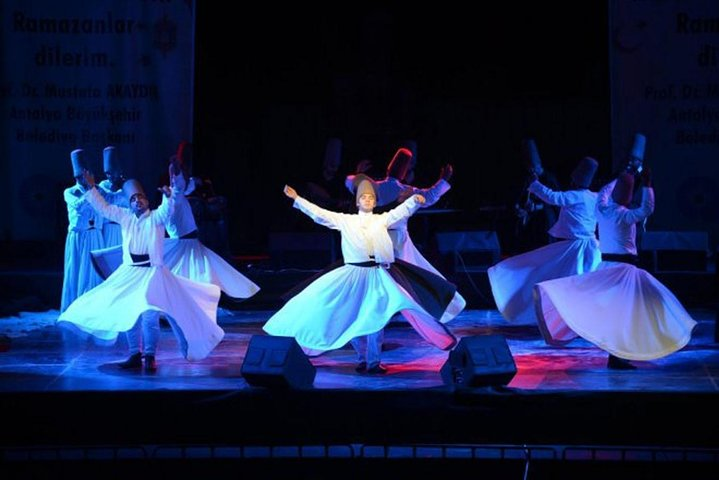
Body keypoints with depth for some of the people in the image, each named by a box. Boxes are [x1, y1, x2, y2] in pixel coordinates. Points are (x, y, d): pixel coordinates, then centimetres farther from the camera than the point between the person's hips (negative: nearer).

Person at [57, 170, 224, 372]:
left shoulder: (156, 217, -2)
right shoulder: (126, 218, 9)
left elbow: (167, 210, -22)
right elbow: (104, 207, 13)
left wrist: (169, 195, -42)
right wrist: (91, 188, 7)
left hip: (152, 273, -5)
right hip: (129, 273, 5)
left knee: (149, 314, -16)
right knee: (128, 313, 3)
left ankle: (150, 356, -8)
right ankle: (135, 355, 13)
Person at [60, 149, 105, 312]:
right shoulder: (70, 192, 0)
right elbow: (78, 206, -20)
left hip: (95, 237, 3)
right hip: (77, 237, -3)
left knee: (94, 273, 3)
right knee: (76, 273, 0)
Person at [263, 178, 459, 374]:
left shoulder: (381, 219, 13)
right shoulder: (345, 220, 14)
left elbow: (402, 211, 0)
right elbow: (319, 213, 11)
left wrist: (415, 200, -20)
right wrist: (297, 199, 8)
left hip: (377, 275, -1)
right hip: (354, 274, 1)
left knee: (375, 318, -3)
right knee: (353, 317, 2)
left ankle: (374, 362, 3)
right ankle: (362, 359, 16)